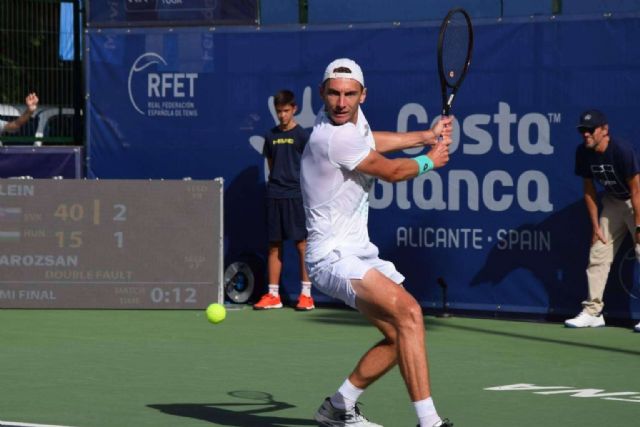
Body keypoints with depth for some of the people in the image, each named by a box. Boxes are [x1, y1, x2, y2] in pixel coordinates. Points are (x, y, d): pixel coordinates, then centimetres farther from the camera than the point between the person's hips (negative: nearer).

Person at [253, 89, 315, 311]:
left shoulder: (302, 135, -1)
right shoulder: (271, 136, 12)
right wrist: (275, 184, 11)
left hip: (296, 195, -5)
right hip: (274, 196, 5)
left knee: (302, 243, -6)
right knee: (274, 245, 5)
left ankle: (306, 294, -3)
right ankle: (273, 296, 10)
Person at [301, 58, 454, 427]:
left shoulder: (352, 117, 6)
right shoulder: (334, 137, -22)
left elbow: (370, 142, 32)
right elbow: (392, 172, -8)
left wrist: (426, 136, 28)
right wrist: (430, 161, 11)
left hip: (358, 252, 10)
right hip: (333, 255, -10)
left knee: (400, 336, 11)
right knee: (408, 312, -27)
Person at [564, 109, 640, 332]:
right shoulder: (583, 153, -10)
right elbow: (589, 190, 2)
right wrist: (596, 225, 0)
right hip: (612, 201, 7)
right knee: (597, 254, 4)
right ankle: (593, 311, 11)